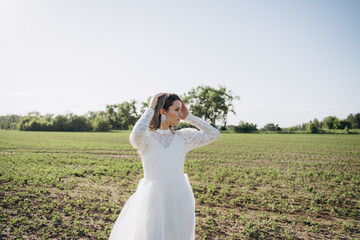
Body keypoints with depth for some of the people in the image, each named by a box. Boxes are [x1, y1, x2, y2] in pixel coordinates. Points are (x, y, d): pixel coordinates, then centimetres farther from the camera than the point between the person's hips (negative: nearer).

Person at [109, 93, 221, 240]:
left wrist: (188, 117, 3)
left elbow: (214, 134, 6)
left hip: (179, 199, 4)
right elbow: (136, 134, -30)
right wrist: (150, 109, -16)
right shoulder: (145, 138, -6)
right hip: (154, 199, -3)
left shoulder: (182, 137, 5)